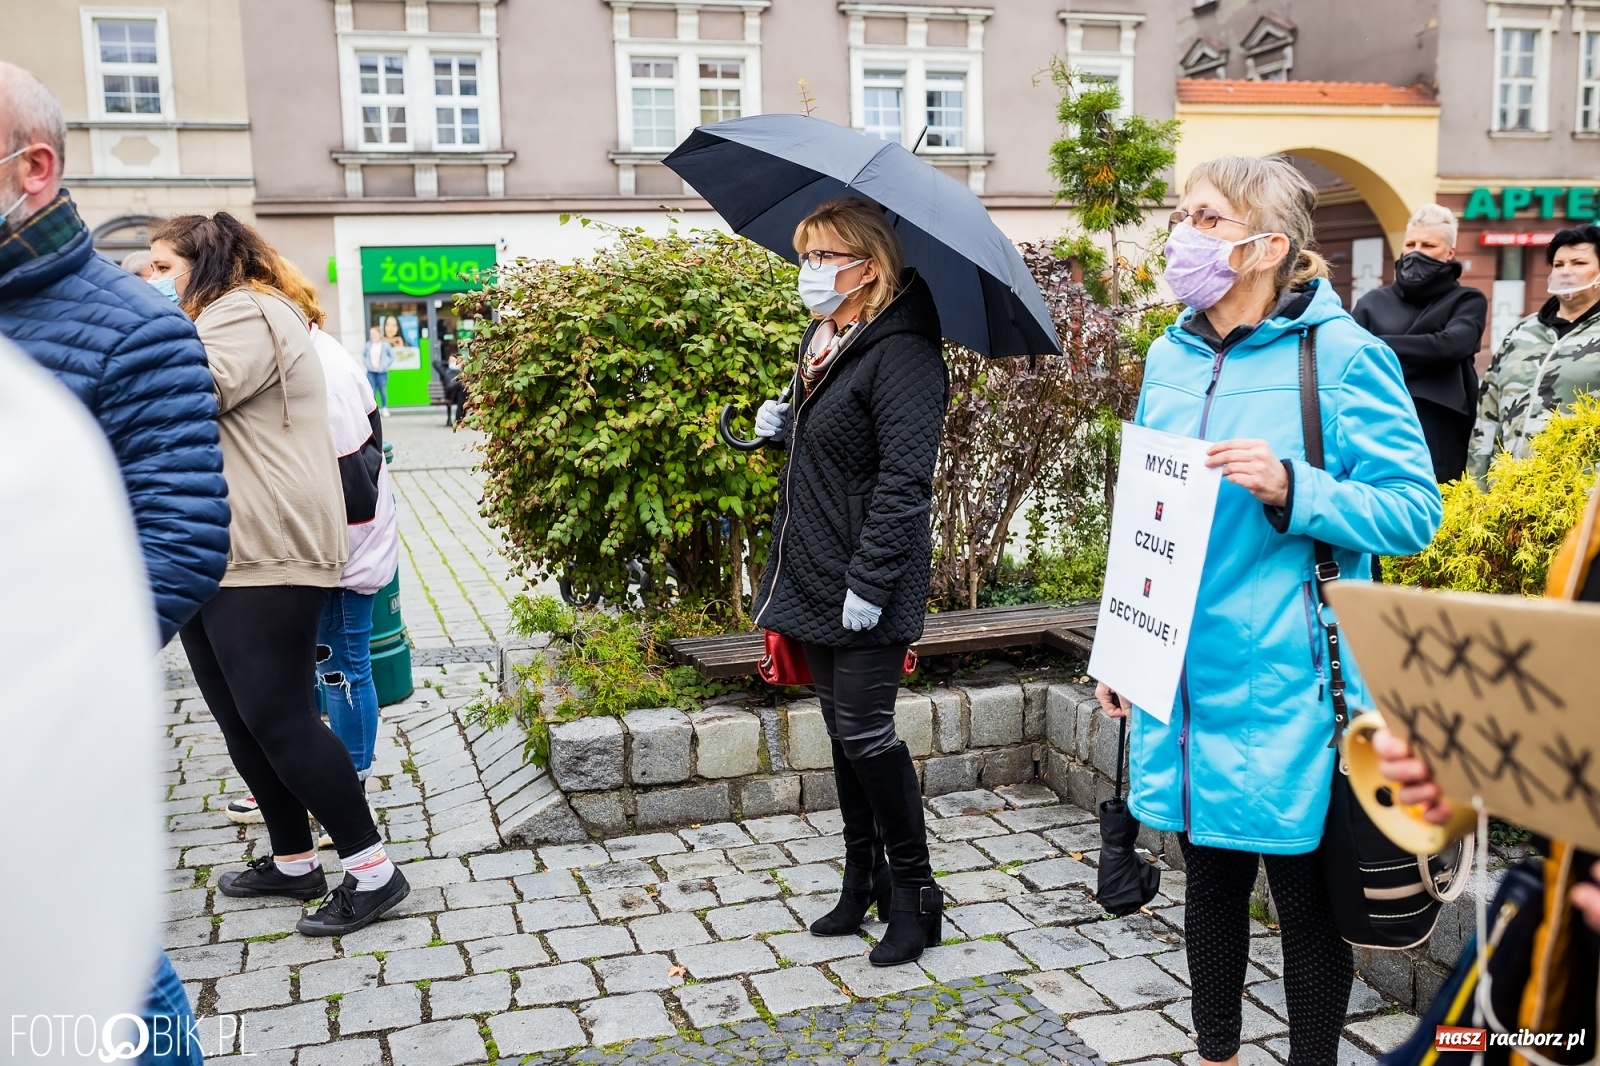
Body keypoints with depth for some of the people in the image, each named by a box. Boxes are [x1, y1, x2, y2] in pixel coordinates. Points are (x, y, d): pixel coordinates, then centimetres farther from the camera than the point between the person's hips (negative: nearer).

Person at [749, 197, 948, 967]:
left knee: (866, 731, -4)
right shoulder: (823, 339, 12)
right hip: (818, 574, 9)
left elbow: (905, 477, -23)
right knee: (842, 728, 16)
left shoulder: (900, 353, -17)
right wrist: (784, 425, 5)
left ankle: (914, 892, 13)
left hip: (866, 588, -9)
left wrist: (870, 580, -25)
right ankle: (863, 880, 29)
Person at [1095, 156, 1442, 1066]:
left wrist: (1292, 489, -25)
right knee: (1211, 877, 18)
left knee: (1304, 889, 8)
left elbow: (1414, 510, -10)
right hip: (1183, 675, 5)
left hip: (1285, 684, -5)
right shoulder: (1169, 357, 8)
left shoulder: (1341, 354, -9)